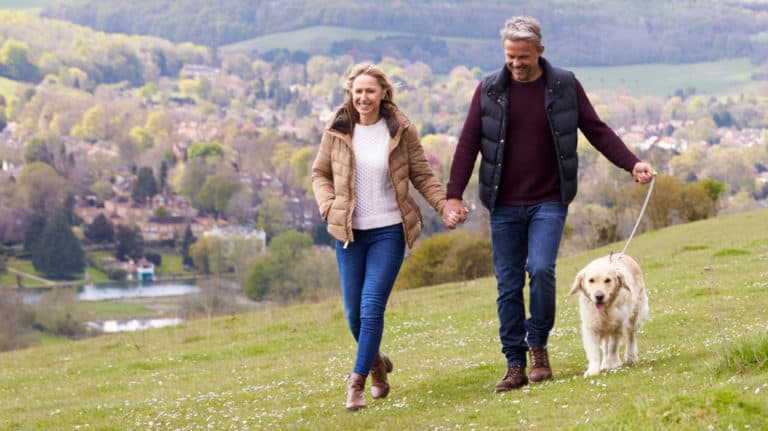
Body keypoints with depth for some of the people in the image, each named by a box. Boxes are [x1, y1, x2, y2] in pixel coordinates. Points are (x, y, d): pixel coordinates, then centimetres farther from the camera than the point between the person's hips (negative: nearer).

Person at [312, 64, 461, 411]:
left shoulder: (401, 131, -4)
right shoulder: (337, 132, 0)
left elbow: (423, 176, 1)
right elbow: (320, 173, 11)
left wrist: (445, 206, -12)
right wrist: (329, 207, -5)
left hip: (389, 231, -2)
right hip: (349, 232, 2)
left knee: (372, 308, -11)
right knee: (354, 312, 8)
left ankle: (357, 381, -4)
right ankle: (377, 363, 35)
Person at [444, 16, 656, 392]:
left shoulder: (565, 86, 1)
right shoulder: (489, 90, 3)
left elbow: (597, 131, 5)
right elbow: (468, 143, 4)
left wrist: (632, 164, -7)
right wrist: (454, 194, -3)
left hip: (549, 203, -2)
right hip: (504, 206, 2)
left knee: (541, 269, -20)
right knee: (508, 286, 3)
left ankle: (537, 345, 1)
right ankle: (515, 366, 11)